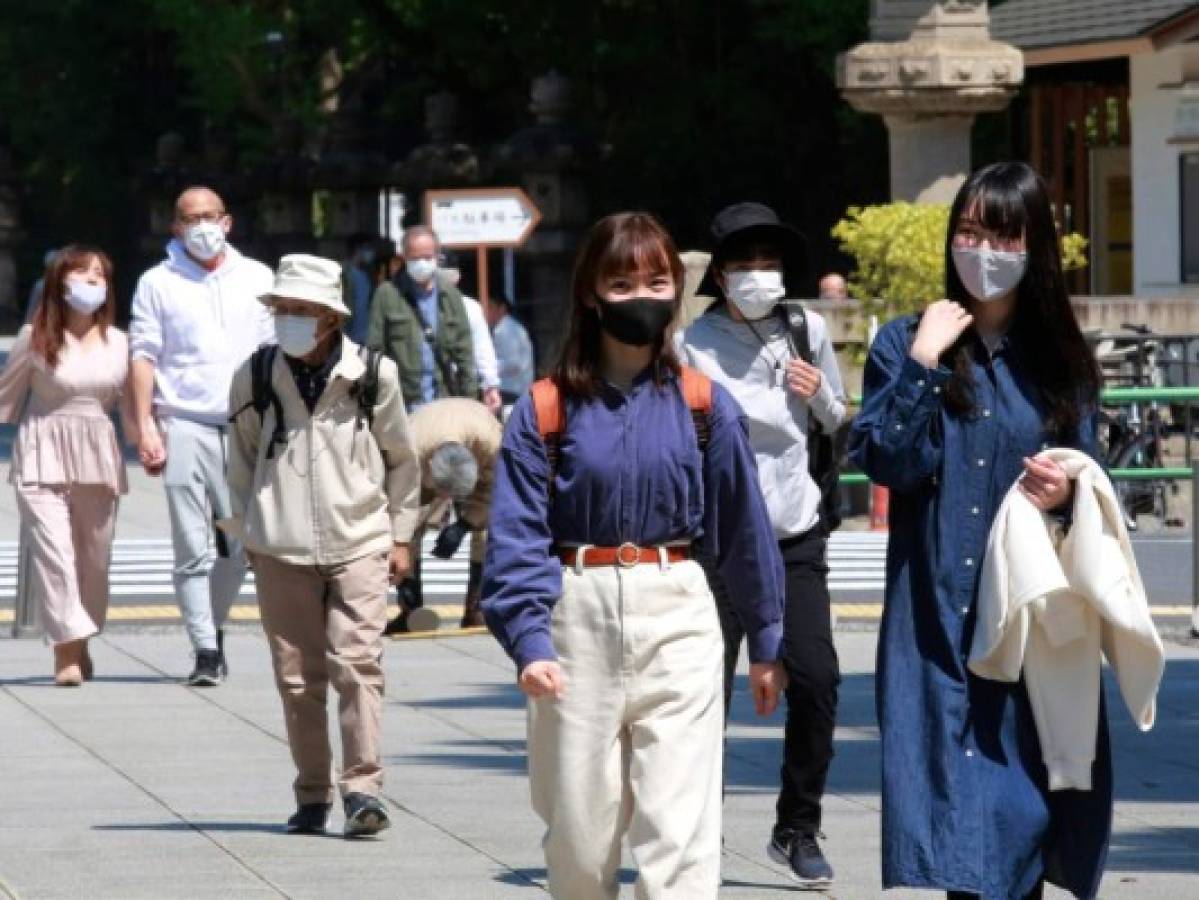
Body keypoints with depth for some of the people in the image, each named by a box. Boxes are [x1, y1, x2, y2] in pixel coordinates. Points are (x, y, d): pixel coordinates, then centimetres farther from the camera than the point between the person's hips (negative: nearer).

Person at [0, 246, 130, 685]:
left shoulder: (118, 343, 5)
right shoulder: (35, 338, -4)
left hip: (98, 457, 4)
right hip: (43, 455, -4)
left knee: (94, 555, 9)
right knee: (52, 550, -14)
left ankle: (79, 643, 27)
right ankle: (67, 651, -14)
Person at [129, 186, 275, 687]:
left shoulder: (256, 279, 14)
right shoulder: (158, 284, 8)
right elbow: (142, 357, 3)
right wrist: (145, 428, -6)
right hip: (185, 425, -2)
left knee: (242, 541, -2)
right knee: (192, 547, -5)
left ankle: (215, 624, 21)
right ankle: (206, 650, -4)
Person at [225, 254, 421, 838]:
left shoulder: (373, 375, 0)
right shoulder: (255, 377, 2)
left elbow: (401, 460, 11)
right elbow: (241, 460, 14)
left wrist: (401, 536, 11)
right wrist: (245, 532, 12)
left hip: (359, 546, -1)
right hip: (281, 549, 2)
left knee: (357, 663, -14)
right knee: (297, 675, 3)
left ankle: (363, 786, -13)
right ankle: (312, 795, 13)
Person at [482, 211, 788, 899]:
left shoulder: (704, 406, 3)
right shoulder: (548, 409, 1)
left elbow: (744, 526, 10)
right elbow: (518, 535, -4)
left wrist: (766, 640, 15)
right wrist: (529, 639, -17)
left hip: (677, 617, -1)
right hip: (578, 616, 1)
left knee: (682, 834, -10)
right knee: (578, 834, 9)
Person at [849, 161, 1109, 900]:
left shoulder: (1060, 360, 11)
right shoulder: (905, 344, 5)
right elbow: (887, 461, -8)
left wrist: (1066, 493, -7)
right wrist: (924, 362, -12)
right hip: (940, 613, -2)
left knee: (1026, 791, 0)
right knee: (960, 797, -8)